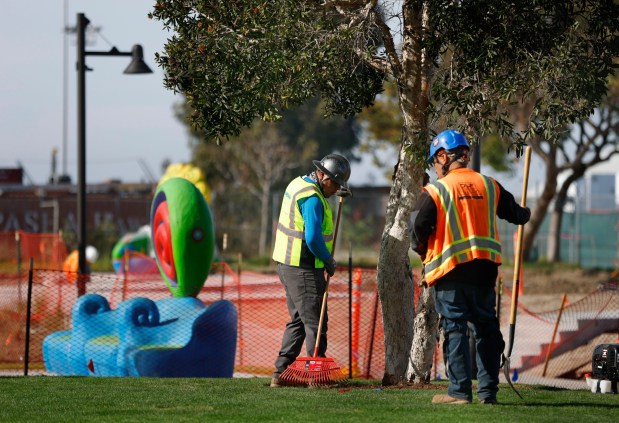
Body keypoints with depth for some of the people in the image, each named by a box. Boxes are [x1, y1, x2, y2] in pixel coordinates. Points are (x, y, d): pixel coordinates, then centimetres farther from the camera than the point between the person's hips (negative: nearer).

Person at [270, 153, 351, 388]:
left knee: (298, 320, 16)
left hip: (287, 263, 10)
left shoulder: (298, 183, 12)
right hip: (303, 269, -10)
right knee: (315, 322, -4)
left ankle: (280, 373, 15)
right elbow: (313, 238, -26)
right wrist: (329, 260, -11)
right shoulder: (312, 198, -20)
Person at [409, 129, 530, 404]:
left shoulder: (435, 191, -8)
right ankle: (488, 390, 10)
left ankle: (460, 390, -5)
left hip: (450, 269, -4)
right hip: (485, 268, 4)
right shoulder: (489, 186, 7)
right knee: (486, 328, 11)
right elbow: (515, 213, 21)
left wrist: (422, 251, 12)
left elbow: (417, 229, -10)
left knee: (455, 328, -1)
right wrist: (524, 215, 46)